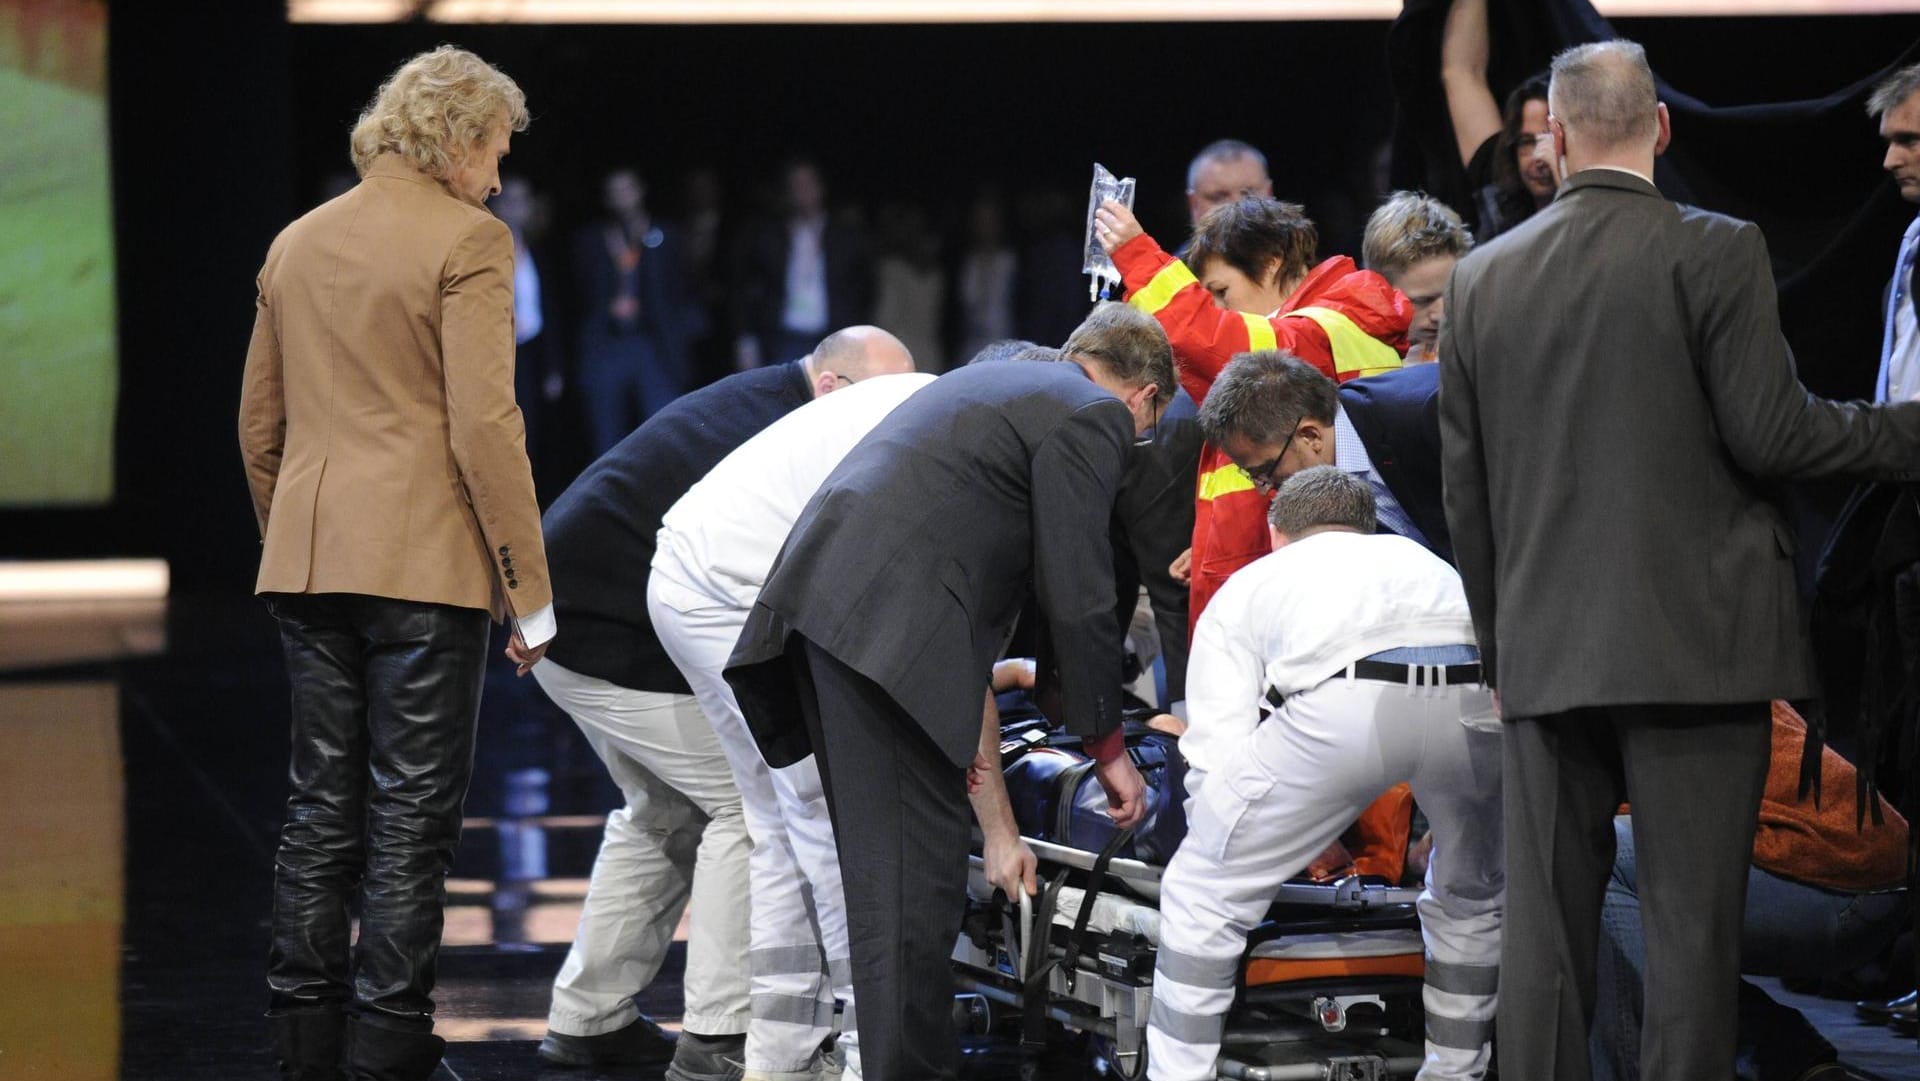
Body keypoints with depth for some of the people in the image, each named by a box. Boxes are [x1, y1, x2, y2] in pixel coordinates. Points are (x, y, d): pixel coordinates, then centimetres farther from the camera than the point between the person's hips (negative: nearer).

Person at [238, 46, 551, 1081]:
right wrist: (528, 590, -10)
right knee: (412, 814, -2)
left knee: (321, 807, 10)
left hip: (307, 562, 6)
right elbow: (485, 427, -14)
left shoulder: (296, 244, 14)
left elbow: (260, 426, 17)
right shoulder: (467, 242, -7)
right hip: (424, 562, -6)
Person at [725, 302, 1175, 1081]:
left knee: (884, 866, 13)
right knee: (915, 877, -8)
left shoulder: (995, 381, 30)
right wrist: (1107, 746, 6)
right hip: (889, 627, -9)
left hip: (819, 600, 9)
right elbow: (1077, 597, -2)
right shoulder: (1093, 418, 3)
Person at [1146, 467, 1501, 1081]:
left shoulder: (1247, 585, 33)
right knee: (1472, 898, 32)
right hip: (1484, 700, 4)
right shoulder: (1426, 560, 45)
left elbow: (1215, 752, 21)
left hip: (1342, 704, -3)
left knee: (1199, 896, 13)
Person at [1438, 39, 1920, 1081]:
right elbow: (1770, 432, -11)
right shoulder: (1715, 252, -7)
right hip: (1694, 643, -4)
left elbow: (1464, 486, 11)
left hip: (1544, 650, 4)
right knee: (1691, 918, -1)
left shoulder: (1481, 278, 7)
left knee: (1545, 918, 7)